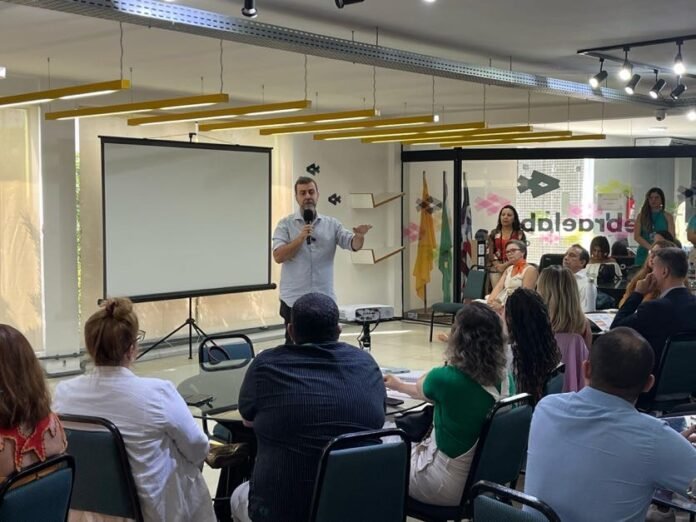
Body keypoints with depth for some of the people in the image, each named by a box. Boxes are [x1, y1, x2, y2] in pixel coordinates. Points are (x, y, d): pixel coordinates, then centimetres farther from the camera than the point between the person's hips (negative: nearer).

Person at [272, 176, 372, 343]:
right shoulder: (286, 224, 1)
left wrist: (359, 236, -28)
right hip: (294, 300, -2)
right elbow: (278, 256, -9)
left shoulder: (332, 224, 6)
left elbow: (353, 245, -6)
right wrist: (301, 238, -19)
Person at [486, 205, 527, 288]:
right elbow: (490, 252, 7)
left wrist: (506, 265, -12)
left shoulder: (520, 234, 7)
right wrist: (498, 265, -9)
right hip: (496, 268, 2)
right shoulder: (494, 233, 13)